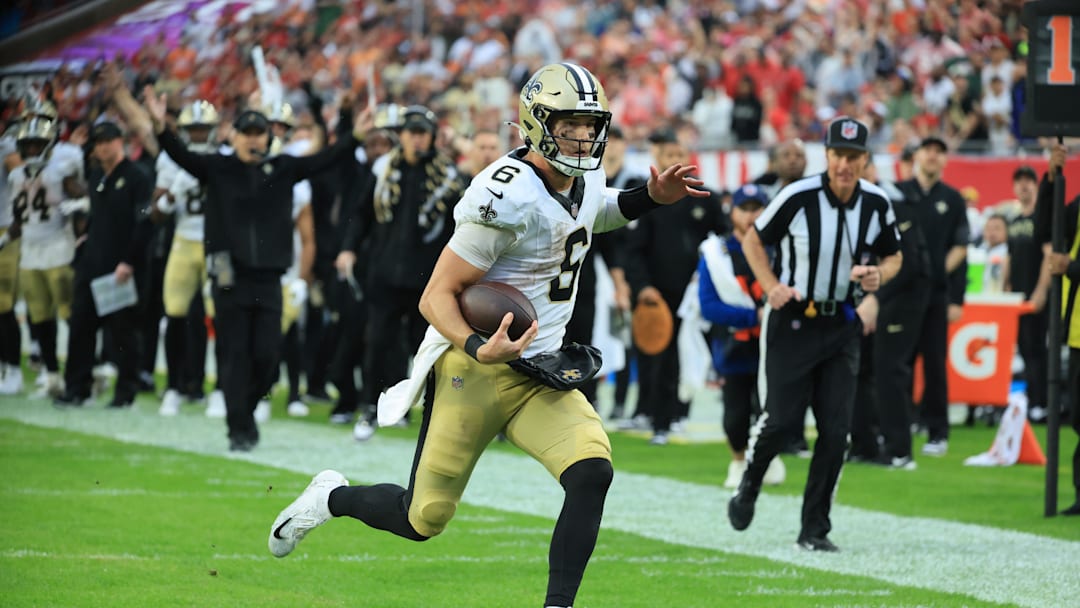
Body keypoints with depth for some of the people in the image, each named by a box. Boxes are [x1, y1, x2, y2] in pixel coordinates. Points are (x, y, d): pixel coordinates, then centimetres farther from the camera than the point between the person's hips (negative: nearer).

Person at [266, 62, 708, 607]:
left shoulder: (585, 181, 3)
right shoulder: (509, 198, -23)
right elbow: (436, 298, -20)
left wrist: (649, 198, 14)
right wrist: (479, 350, -38)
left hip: (540, 372, 6)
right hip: (473, 372, -6)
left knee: (592, 472, -21)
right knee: (424, 519, 3)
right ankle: (332, 498, 35)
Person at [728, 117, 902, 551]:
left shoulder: (877, 204, -3)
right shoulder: (798, 198, -15)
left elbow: (892, 256, 12)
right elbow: (753, 240, -1)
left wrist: (879, 276, -10)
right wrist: (771, 286, -15)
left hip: (841, 325, 3)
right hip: (792, 322, -3)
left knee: (836, 428, -3)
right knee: (782, 416, -7)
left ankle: (814, 529, 7)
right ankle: (749, 485, 25)